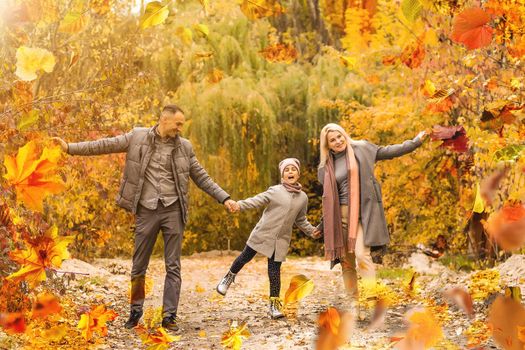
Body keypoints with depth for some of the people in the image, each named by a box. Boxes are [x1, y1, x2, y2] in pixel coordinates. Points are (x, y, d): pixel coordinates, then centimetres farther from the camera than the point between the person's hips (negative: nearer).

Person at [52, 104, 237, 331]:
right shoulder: (138, 137, 1)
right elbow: (105, 145, 2)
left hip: (173, 210, 1)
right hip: (147, 210, -1)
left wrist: (224, 198, 3)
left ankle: (169, 315, 5)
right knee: (139, 266, 7)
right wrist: (70, 147, -3)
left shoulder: (184, 146, 6)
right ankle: (136, 310, 24)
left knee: (173, 266, 0)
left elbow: (201, 177, 10)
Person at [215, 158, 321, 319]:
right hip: (263, 233, -2)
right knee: (245, 257, 11)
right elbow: (257, 200, -14)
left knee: (275, 270, 0)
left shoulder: (303, 198, 6)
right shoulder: (275, 191, -7)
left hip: (281, 239, 2)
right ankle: (229, 277, 38)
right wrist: (240, 204, -29)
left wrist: (311, 231, 7)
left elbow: (300, 220, 18)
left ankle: (275, 304, 7)